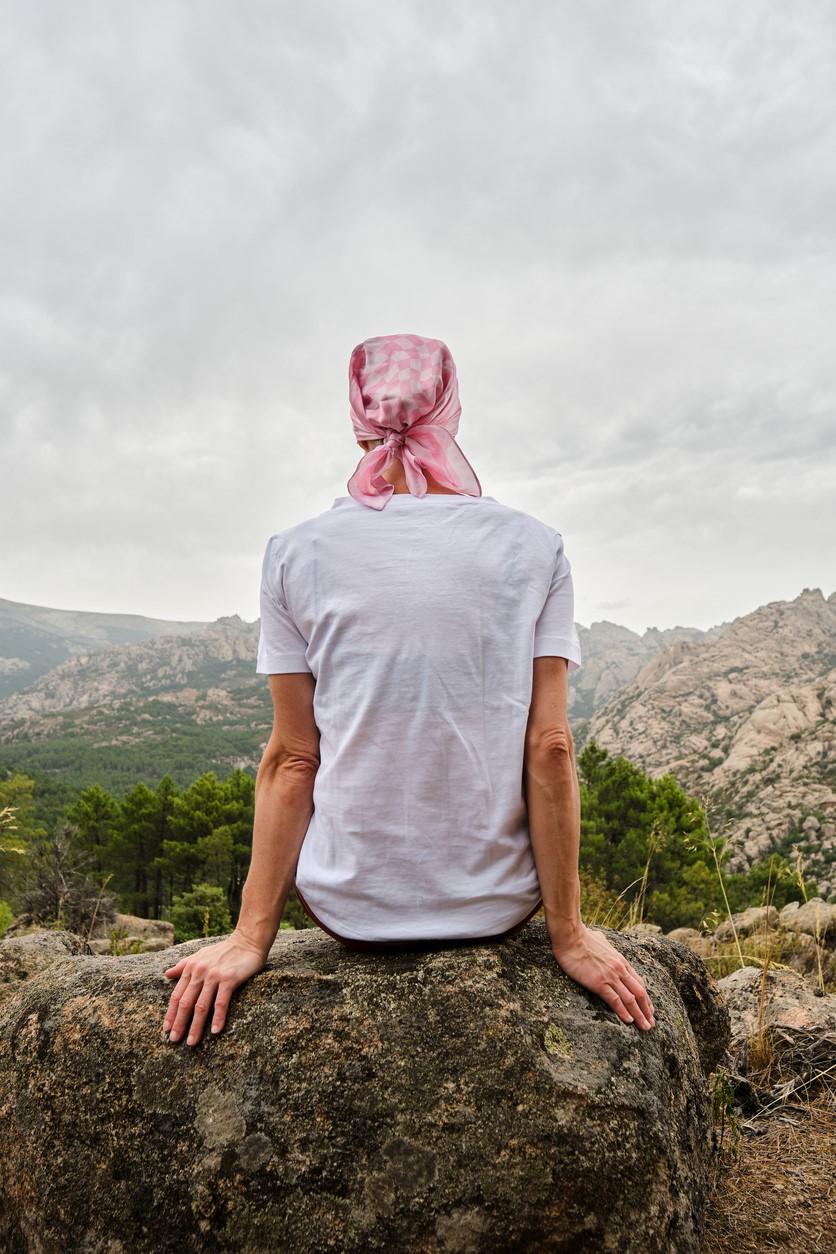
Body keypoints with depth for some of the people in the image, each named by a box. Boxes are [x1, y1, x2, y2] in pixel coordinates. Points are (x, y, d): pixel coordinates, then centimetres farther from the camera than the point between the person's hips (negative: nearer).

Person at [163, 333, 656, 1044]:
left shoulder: (297, 553, -7)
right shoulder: (535, 548, -6)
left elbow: (292, 758, -7)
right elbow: (550, 749, -9)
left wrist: (252, 938, 1)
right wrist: (569, 933, -1)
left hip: (348, 907, 0)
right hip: (498, 907, 1)